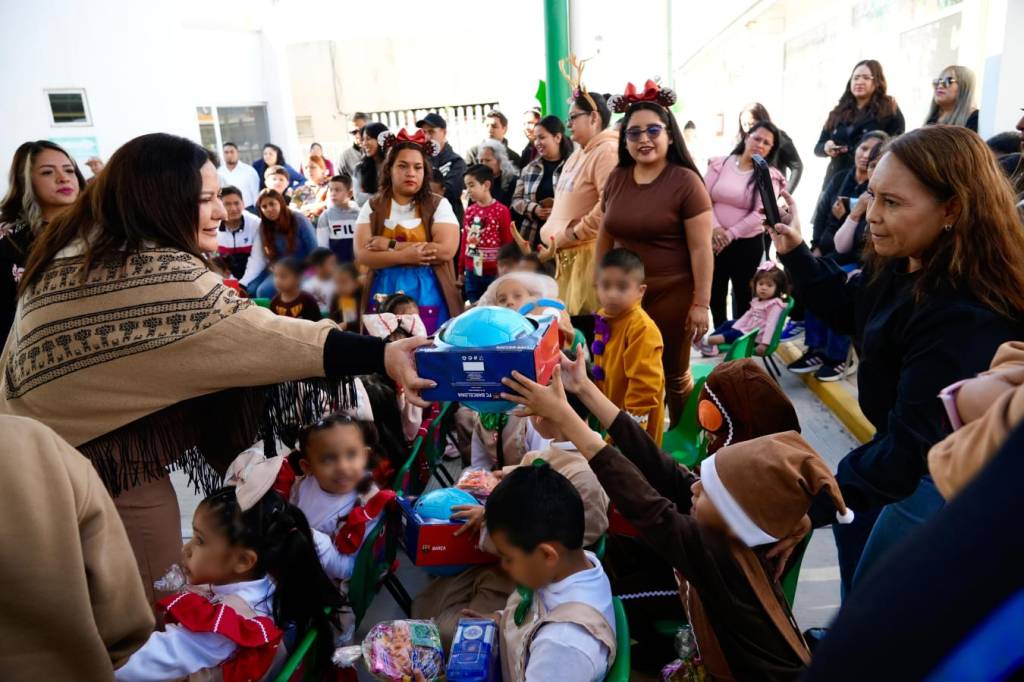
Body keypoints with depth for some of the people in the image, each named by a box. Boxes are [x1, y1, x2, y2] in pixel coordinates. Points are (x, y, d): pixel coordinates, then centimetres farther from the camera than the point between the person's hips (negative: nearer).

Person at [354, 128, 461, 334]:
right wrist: (405, 256, -18)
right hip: (385, 296, 2)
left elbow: (446, 250, -13)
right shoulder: (372, 207, 7)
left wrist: (391, 245, -10)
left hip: (428, 296, -1)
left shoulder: (438, 205, 2)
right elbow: (362, 255, -4)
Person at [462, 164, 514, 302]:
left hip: (494, 273, -5)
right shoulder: (469, 211, 8)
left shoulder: (501, 211, -8)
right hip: (472, 272, 5)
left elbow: (508, 244, -6)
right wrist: (461, 270, 14)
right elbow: (465, 241, 12)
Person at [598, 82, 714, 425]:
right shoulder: (616, 178, 4)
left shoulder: (685, 181, -11)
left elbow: (700, 248, -11)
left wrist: (701, 303, -12)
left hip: (671, 294, -4)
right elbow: (605, 235, 13)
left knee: (674, 373, 12)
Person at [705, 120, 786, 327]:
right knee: (715, 294, 13)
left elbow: (760, 214, -13)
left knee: (744, 297, 11)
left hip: (748, 244, -2)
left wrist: (730, 234, -18)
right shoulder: (720, 164, 2)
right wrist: (714, 227, -17)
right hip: (714, 242, 2)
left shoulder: (769, 176, -4)